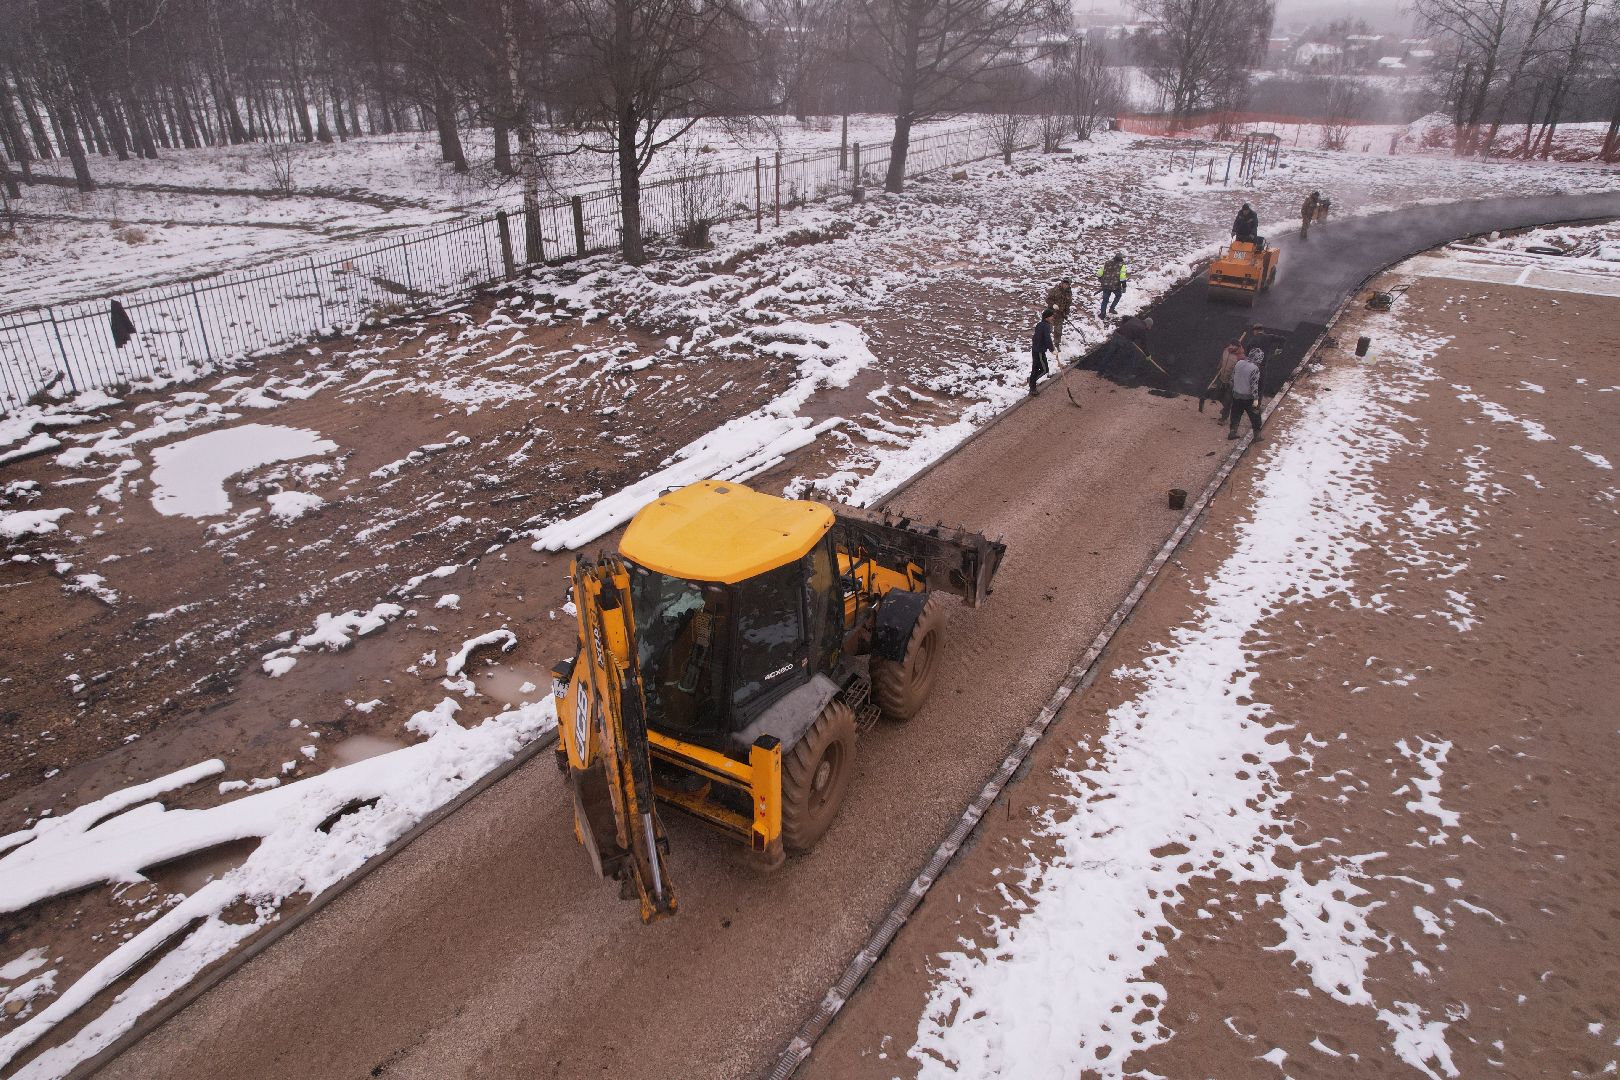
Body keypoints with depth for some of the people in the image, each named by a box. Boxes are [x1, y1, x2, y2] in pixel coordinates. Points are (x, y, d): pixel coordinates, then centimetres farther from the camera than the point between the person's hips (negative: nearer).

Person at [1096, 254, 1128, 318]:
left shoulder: (1107, 263, 7)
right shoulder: (1121, 265, -6)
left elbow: (1099, 273, 10)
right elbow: (1122, 277, -16)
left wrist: (1100, 280, 29)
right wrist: (1124, 287, -7)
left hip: (1105, 285, 3)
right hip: (1116, 286, -3)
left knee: (1105, 300, 18)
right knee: (1118, 295, 28)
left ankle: (1102, 314, 20)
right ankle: (1111, 309, 21)